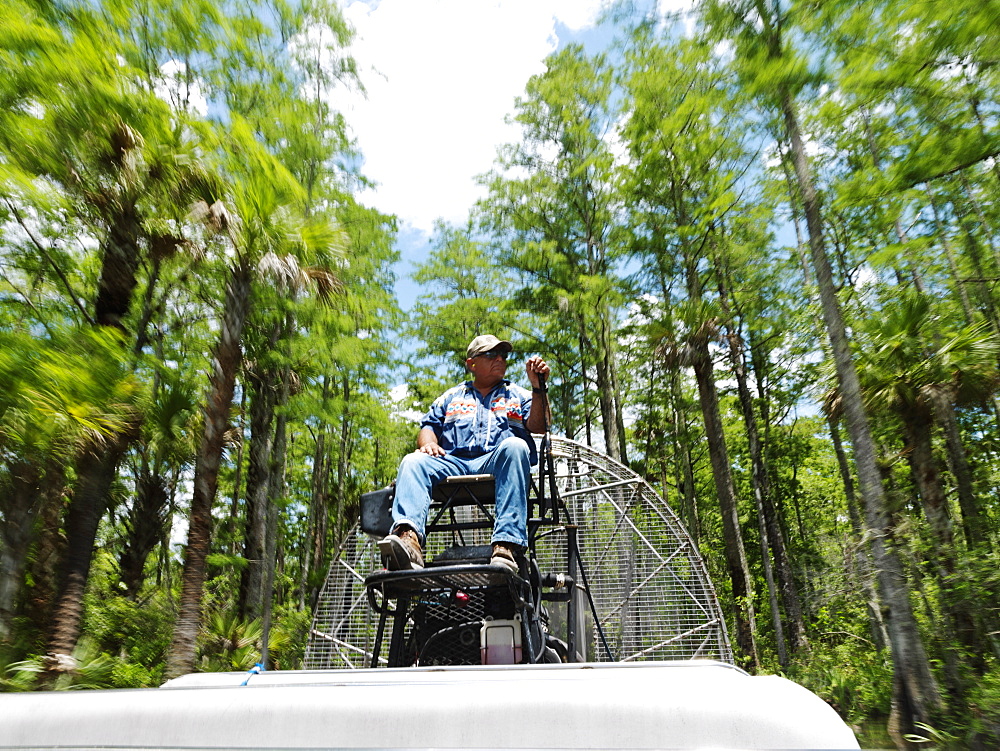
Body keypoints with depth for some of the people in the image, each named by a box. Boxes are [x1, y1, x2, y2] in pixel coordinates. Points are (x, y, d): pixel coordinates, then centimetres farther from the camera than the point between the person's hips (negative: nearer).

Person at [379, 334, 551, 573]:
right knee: (414, 461, -25)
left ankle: (507, 545, -47)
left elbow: (539, 426, 8)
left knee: (514, 445, -35)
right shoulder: (451, 397, 31)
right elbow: (429, 426, 21)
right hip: (453, 462, 2)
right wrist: (428, 442, -2)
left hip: (496, 464, -2)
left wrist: (538, 386, -5)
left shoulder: (518, 395, 24)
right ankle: (408, 537, -50)